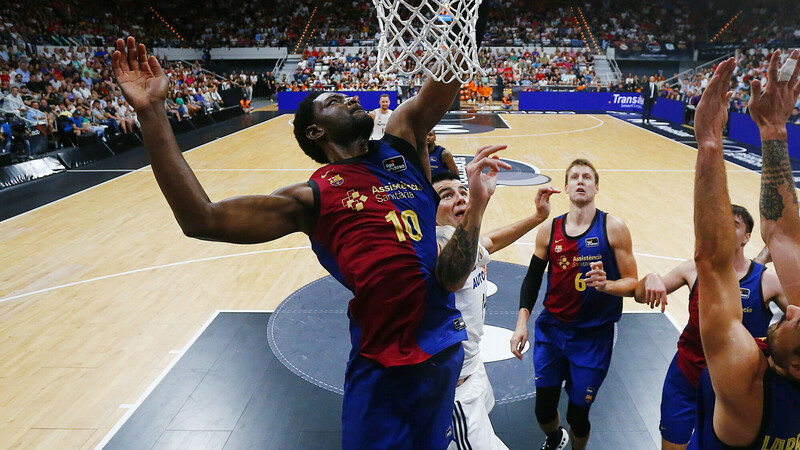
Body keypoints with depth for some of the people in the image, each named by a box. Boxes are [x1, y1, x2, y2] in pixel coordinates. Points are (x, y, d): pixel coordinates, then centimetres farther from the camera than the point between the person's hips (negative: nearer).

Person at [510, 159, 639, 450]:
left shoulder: (613, 229, -8)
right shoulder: (549, 230, -1)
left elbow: (632, 283, -6)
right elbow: (533, 278, 6)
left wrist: (606, 285, -28)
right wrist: (522, 320, -6)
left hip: (593, 336, -2)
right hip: (551, 328, 2)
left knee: (578, 414, 5)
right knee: (543, 409, 9)